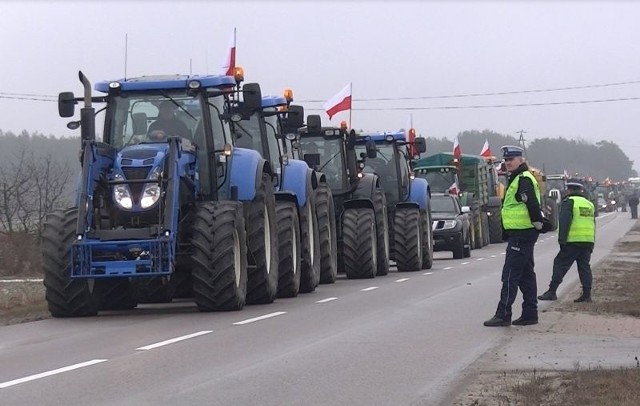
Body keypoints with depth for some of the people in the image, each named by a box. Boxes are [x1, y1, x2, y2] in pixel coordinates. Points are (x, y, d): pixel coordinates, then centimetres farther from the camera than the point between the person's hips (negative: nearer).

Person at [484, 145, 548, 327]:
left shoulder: (523, 179, -14)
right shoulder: (517, 179, 19)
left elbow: (532, 204, -23)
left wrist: (538, 224, -21)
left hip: (521, 235, -11)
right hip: (521, 234, 11)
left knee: (510, 275, -10)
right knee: (526, 275, 13)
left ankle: (503, 315, -11)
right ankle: (530, 313, 17)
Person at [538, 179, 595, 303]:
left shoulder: (569, 202, -6)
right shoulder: (589, 204, 17)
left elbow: (564, 222, -15)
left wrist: (562, 240, -15)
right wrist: (591, 244, 25)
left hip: (573, 242, -6)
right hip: (588, 242, 6)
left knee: (560, 265, -1)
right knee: (584, 267, 10)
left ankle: (552, 291, -3)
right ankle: (587, 294, 5)